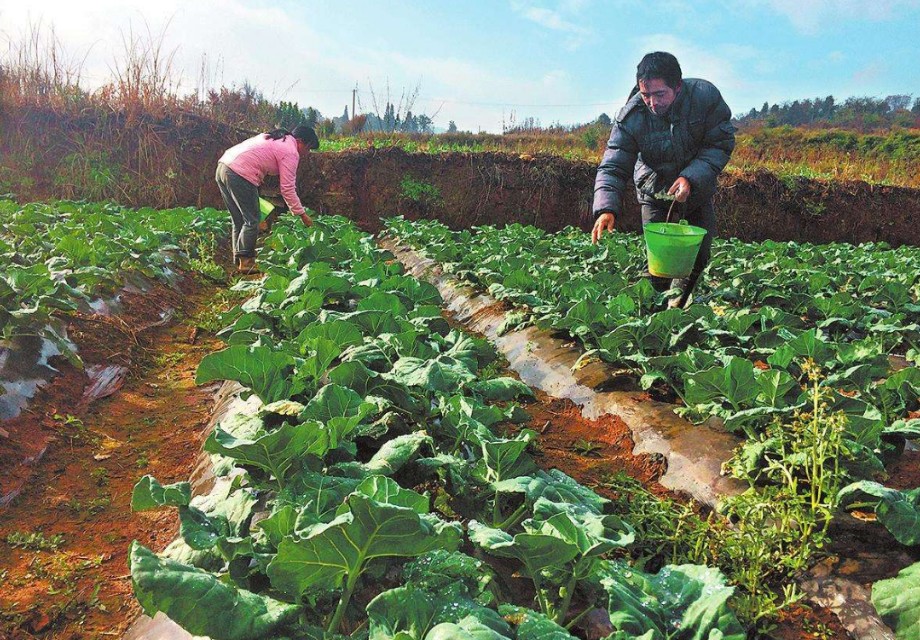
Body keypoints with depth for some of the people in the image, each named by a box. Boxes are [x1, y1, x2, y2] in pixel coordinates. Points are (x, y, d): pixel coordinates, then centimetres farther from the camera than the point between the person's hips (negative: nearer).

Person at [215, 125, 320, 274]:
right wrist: (302, 214, -3)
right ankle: (245, 262, 0)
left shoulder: (273, 138, 24)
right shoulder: (290, 152, -5)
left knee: (239, 221, 15)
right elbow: (287, 189, -9)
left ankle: (238, 261, 20)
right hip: (240, 176, -10)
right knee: (251, 221, -1)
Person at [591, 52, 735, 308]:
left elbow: (721, 145, -19)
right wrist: (606, 209, -46)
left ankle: (677, 305, 35)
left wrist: (691, 178, -36)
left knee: (699, 256, 9)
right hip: (655, 191, -2)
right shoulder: (630, 117, -26)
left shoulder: (705, 96, -24)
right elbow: (612, 168, -28)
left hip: (698, 188, 2)